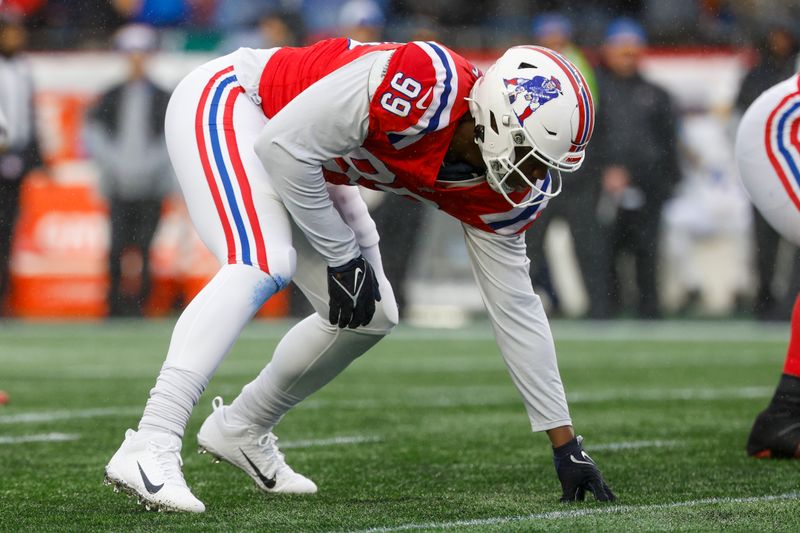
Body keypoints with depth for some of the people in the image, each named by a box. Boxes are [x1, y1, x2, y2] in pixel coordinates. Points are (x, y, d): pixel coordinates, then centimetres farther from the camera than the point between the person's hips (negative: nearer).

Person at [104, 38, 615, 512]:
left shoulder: (501, 193, -9)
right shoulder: (425, 85, -35)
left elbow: (516, 309, -1)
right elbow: (285, 144, -30)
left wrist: (566, 444, 1)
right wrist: (344, 257, -22)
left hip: (303, 158, 9)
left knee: (371, 315, 5)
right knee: (261, 267, -31)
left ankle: (240, 429, 23)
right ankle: (149, 449, -37)